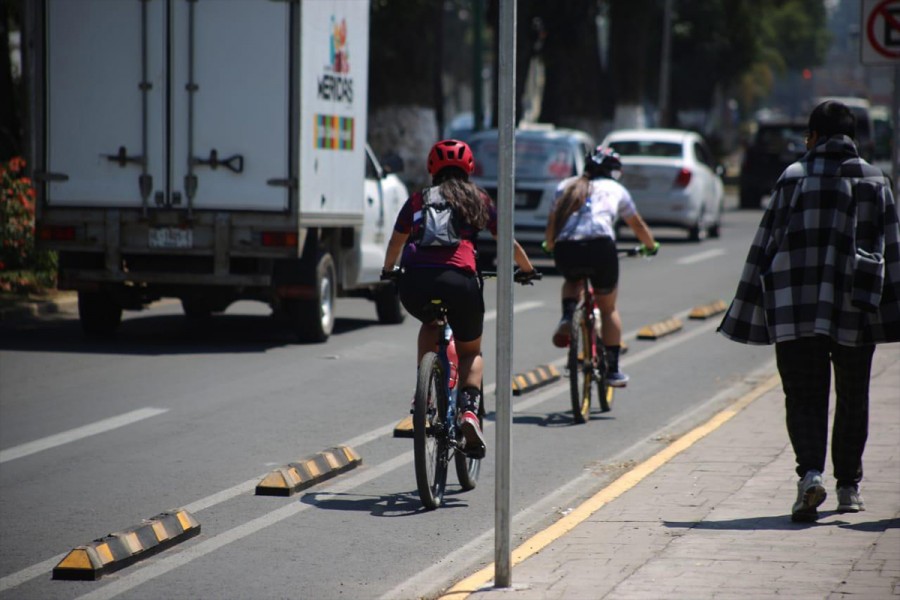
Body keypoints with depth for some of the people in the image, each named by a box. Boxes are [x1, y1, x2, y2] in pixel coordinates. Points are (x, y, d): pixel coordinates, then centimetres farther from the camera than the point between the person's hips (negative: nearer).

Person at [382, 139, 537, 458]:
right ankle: (469, 410, -5)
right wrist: (527, 269, 46)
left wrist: (388, 270, 55)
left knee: (431, 326, 35)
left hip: (414, 283, 1)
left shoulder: (418, 199, 23)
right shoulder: (478, 200, 20)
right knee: (471, 352, 20)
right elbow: (509, 243, 28)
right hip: (458, 280, -1)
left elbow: (395, 242, 36)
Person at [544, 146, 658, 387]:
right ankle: (612, 370, 16)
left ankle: (567, 317, 8)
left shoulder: (566, 185, 26)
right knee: (609, 308, 18)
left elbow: (552, 222, 27)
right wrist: (651, 246, 53)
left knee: (572, 281, 37)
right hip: (600, 246, -2)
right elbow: (638, 225, 35)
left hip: (565, 250, 2)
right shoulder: (616, 189, 23)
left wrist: (549, 246, 46)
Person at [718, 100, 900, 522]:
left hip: (795, 309, -1)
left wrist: (751, 309, 4)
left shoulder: (793, 178, 0)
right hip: (855, 312, 1)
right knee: (852, 400, 16)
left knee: (803, 398, 1)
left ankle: (810, 472, -21)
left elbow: (765, 244, -1)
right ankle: (848, 486, 22)